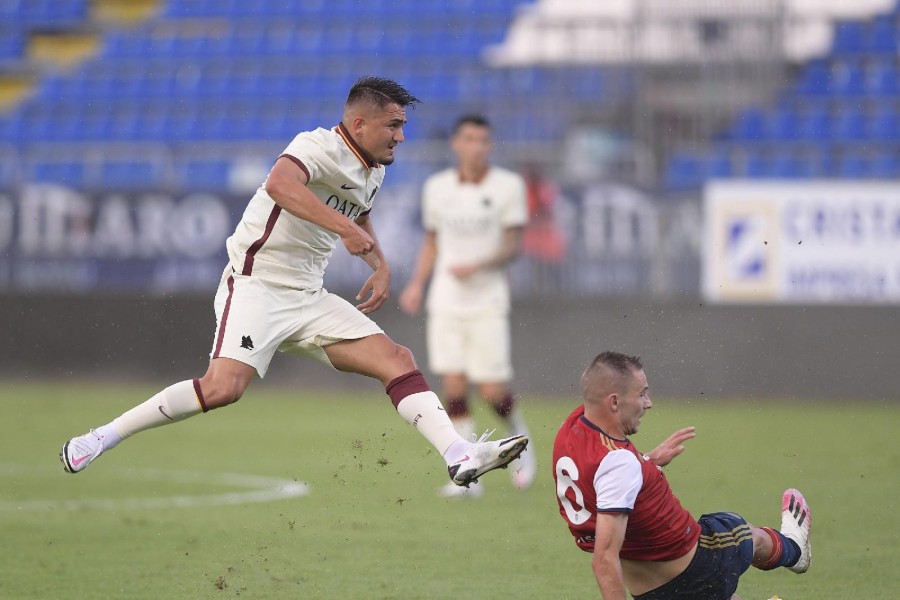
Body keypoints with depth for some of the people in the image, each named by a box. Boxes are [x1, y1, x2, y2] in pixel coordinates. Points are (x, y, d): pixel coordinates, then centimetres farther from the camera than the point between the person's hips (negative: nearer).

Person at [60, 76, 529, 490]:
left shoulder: (374, 172, 12)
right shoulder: (319, 146, -15)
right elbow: (279, 184, -38)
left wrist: (381, 267, 20)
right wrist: (343, 226, -46)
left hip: (309, 299, 8)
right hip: (256, 285, -8)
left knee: (397, 360, -6)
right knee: (223, 388, -26)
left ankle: (460, 457, -11)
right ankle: (102, 438, -14)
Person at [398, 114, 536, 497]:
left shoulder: (508, 185, -2)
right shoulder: (436, 187, 8)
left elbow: (512, 246, -5)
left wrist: (477, 266, -21)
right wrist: (416, 285, 4)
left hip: (487, 302, -3)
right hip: (445, 302, 3)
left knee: (492, 390, -8)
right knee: (453, 387, -5)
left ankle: (518, 437, 24)